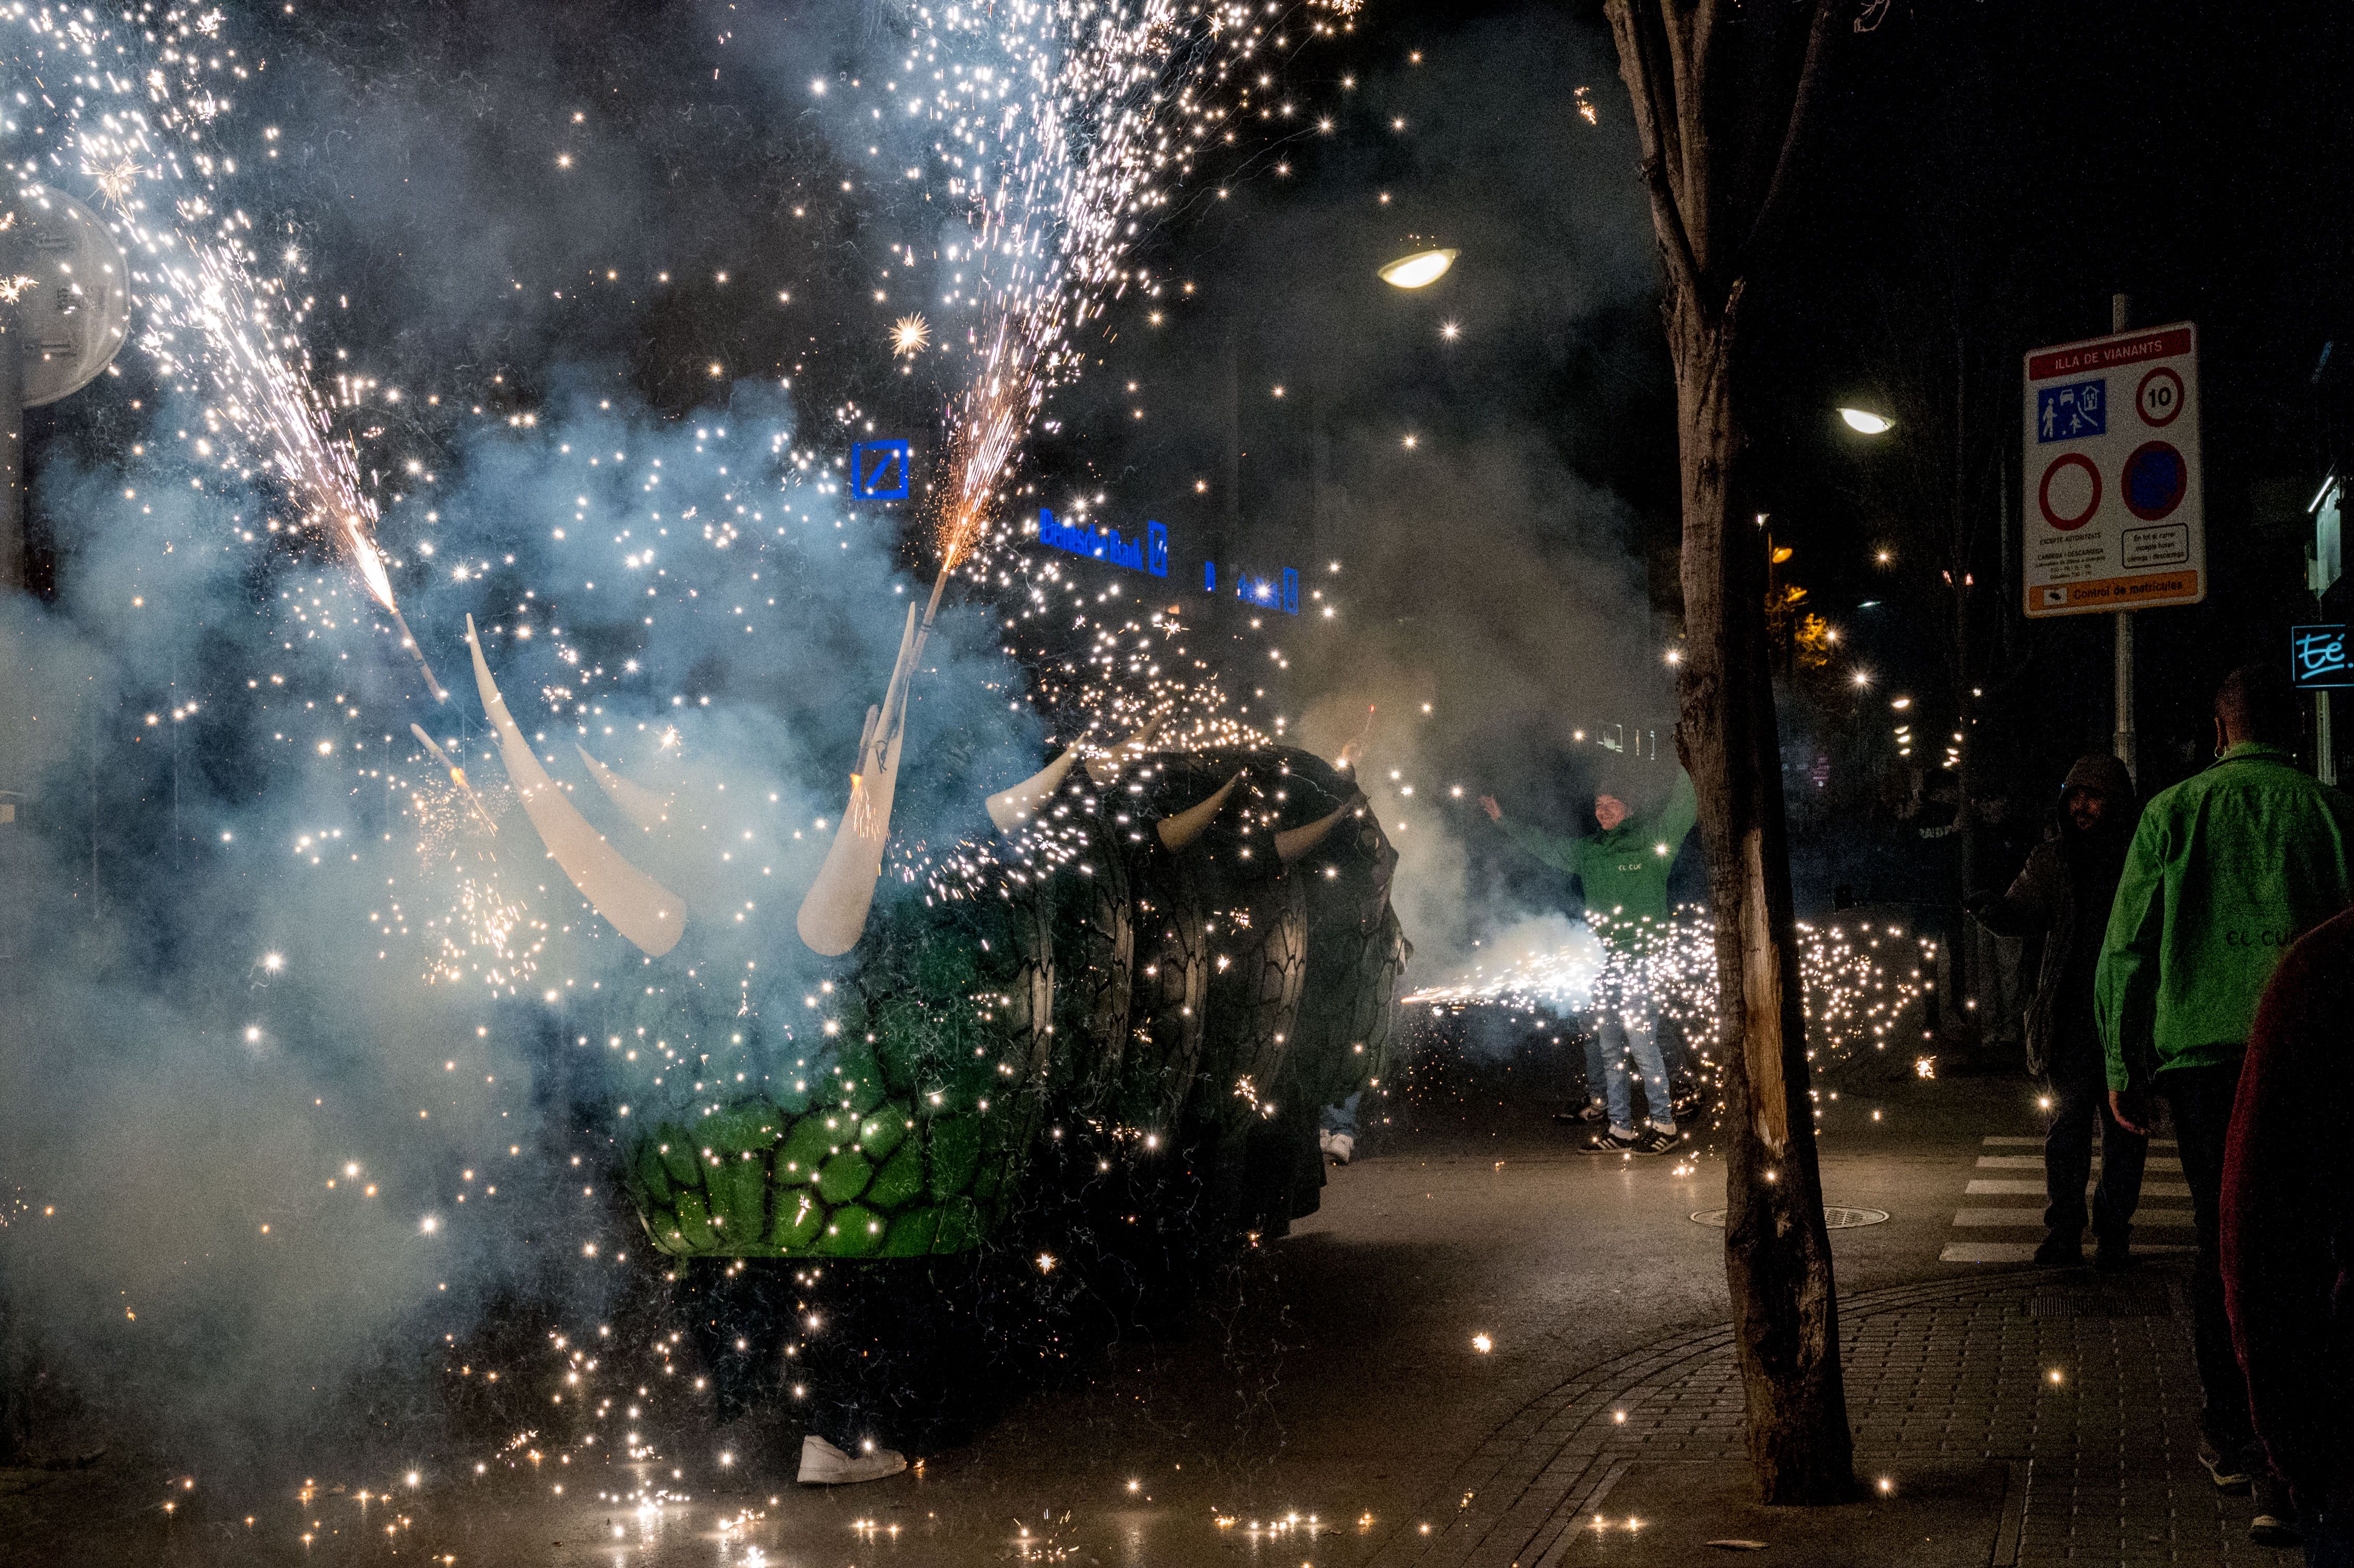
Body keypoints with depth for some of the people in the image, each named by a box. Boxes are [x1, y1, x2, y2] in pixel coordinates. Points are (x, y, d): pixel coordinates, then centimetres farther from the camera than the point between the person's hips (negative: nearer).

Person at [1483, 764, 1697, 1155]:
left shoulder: (1651, 838, 2)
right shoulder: (1587, 849, 18)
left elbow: (1681, 807, -9)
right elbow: (1541, 843, 30)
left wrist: (1682, 766, -21)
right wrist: (1502, 819, 34)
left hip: (1641, 957, -7)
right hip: (1603, 959, 7)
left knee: (1640, 1040, -12)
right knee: (1609, 1047, 7)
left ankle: (1664, 1124, -3)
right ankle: (1620, 1129, 12)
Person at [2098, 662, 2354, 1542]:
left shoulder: (2175, 812, 6)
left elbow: (2127, 947, 5)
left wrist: (2125, 1067, 11)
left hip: (2204, 1049, 1)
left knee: (2221, 1245, 13)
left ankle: (2228, 1434, 22)